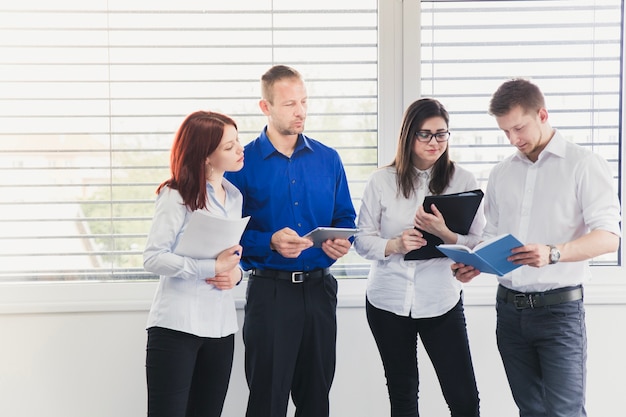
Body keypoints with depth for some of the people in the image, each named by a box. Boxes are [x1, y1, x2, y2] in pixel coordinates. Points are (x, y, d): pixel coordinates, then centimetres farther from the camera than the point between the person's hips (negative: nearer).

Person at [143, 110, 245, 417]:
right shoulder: (176, 195, -8)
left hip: (221, 326, 6)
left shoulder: (234, 196, 13)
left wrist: (236, 272, -2)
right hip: (177, 325, -6)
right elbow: (153, 258, -16)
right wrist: (213, 268, -20)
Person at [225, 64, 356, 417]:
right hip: (269, 291, -3)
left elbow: (346, 219, 12)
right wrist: (271, 243, -22)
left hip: (319, 289, 4)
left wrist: (343, 243, -9)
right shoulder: (243, 163, -4)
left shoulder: (328, 159, 7)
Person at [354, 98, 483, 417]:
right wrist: (394, 245, -20)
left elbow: (479, 244, -6)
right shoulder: (382, 181, -2)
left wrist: (445, 234, -25)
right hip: (388, 301, 1)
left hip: (441, 302, -1)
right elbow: (362, 240, 0)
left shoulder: (463, 180, -3)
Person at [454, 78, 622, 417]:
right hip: (509, 308, 5)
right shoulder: (501, 173, 12)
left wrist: (552, 253, -30)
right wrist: (474, 264, -3)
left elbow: (608, 237, -14)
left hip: (558, 309, -5)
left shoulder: (583, 164, -4)